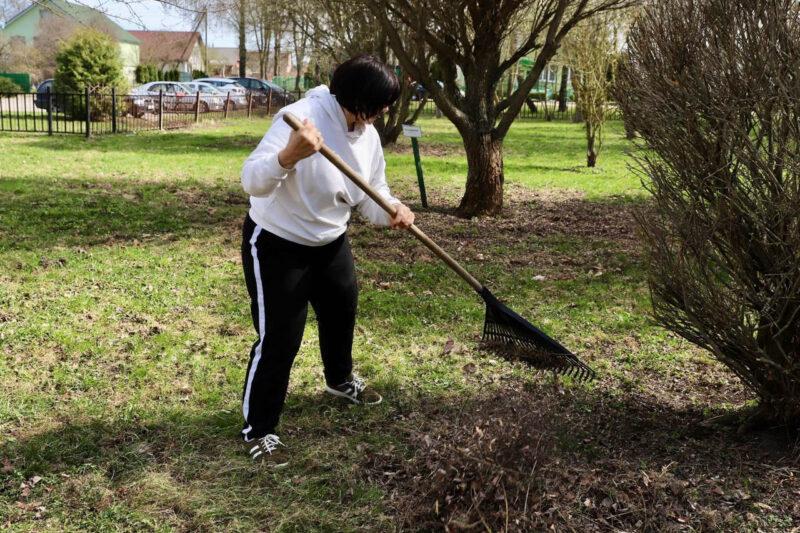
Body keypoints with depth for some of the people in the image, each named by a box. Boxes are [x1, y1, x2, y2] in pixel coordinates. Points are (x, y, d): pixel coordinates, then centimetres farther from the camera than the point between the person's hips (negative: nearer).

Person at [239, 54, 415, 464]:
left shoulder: (368, 135, -6)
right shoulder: (303, 117, -30)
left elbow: (372, 196, -2)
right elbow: (252, 181, -37)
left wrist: (394, 211, -26)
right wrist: (288, 156, -57)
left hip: (330, 243, 8)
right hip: (276, 246, -8)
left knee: (342, 315, 26)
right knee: (278, 338, -7)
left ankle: (341, 380, 56)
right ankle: (258, 429, 12)